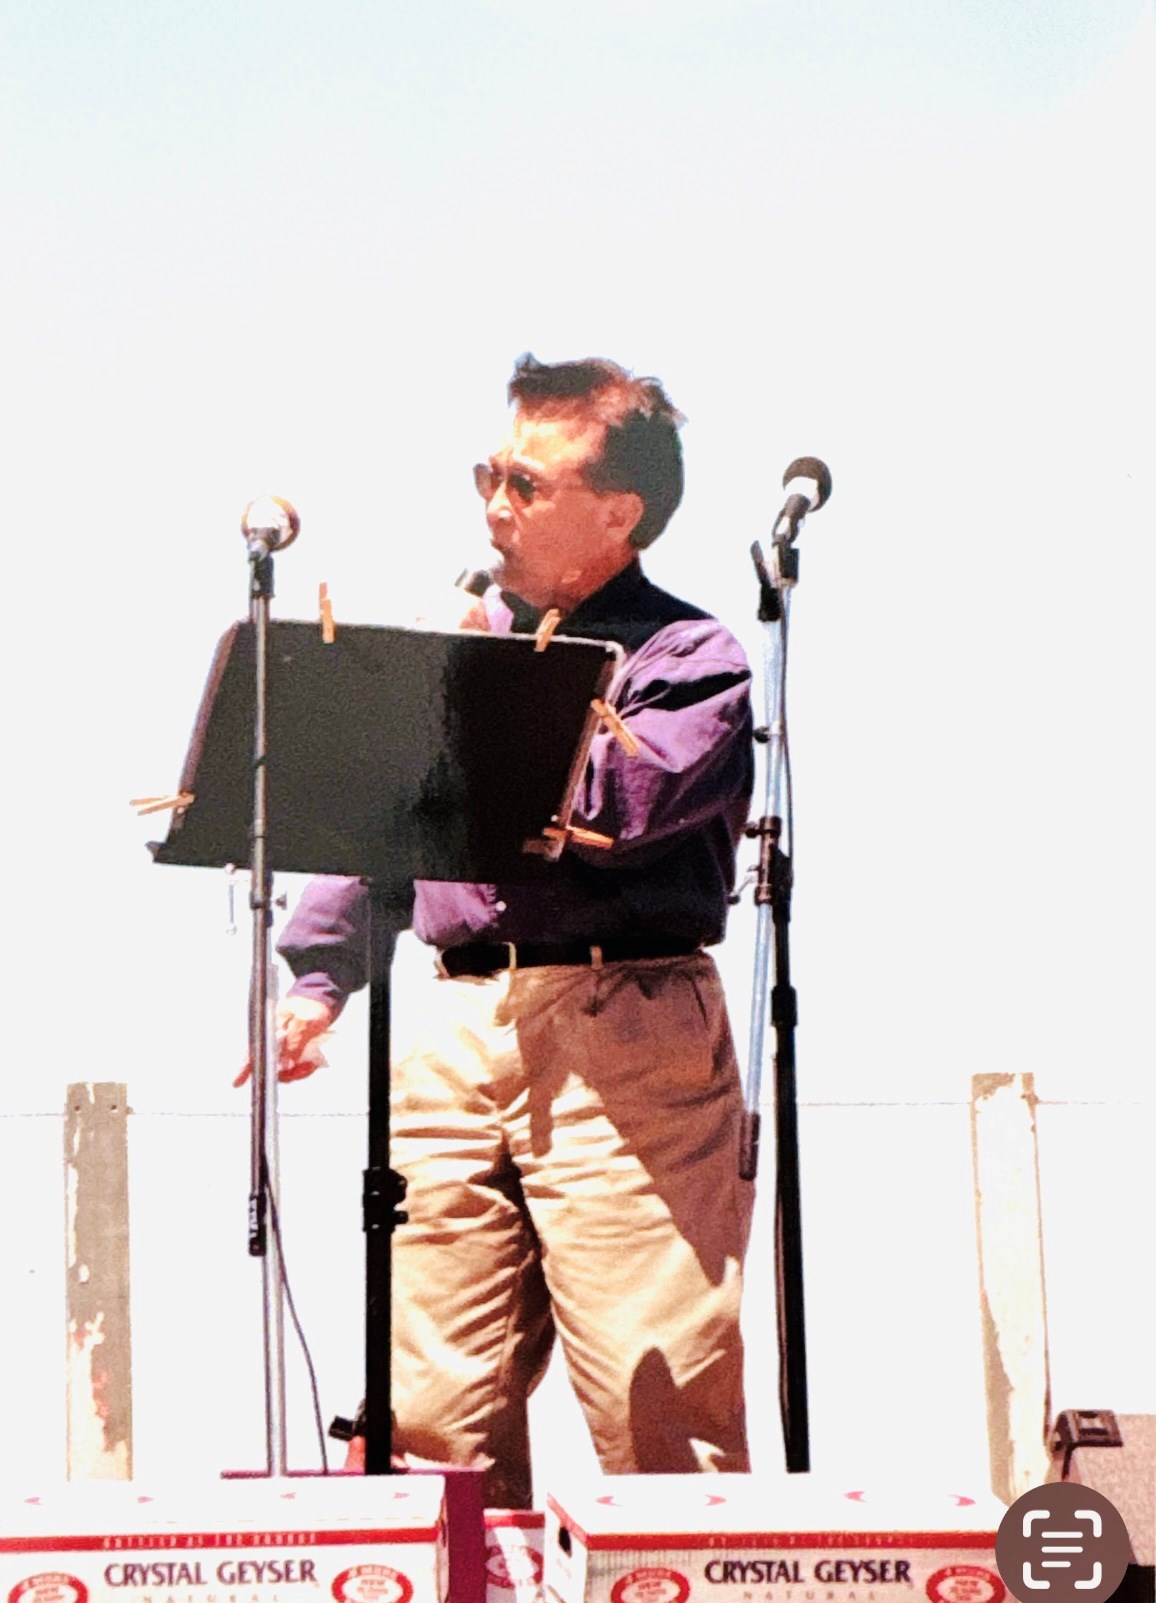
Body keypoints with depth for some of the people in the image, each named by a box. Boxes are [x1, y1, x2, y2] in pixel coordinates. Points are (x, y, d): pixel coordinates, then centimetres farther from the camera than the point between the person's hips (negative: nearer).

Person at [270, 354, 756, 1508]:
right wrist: (316, 974, 12)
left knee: (657, 1396, -8)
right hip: (457, 1025, 5)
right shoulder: (464, 636, 19)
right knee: (429, 1399, 2)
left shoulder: (691, 658, 2)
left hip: (627, 1037, -5)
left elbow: (618, 806, -16)